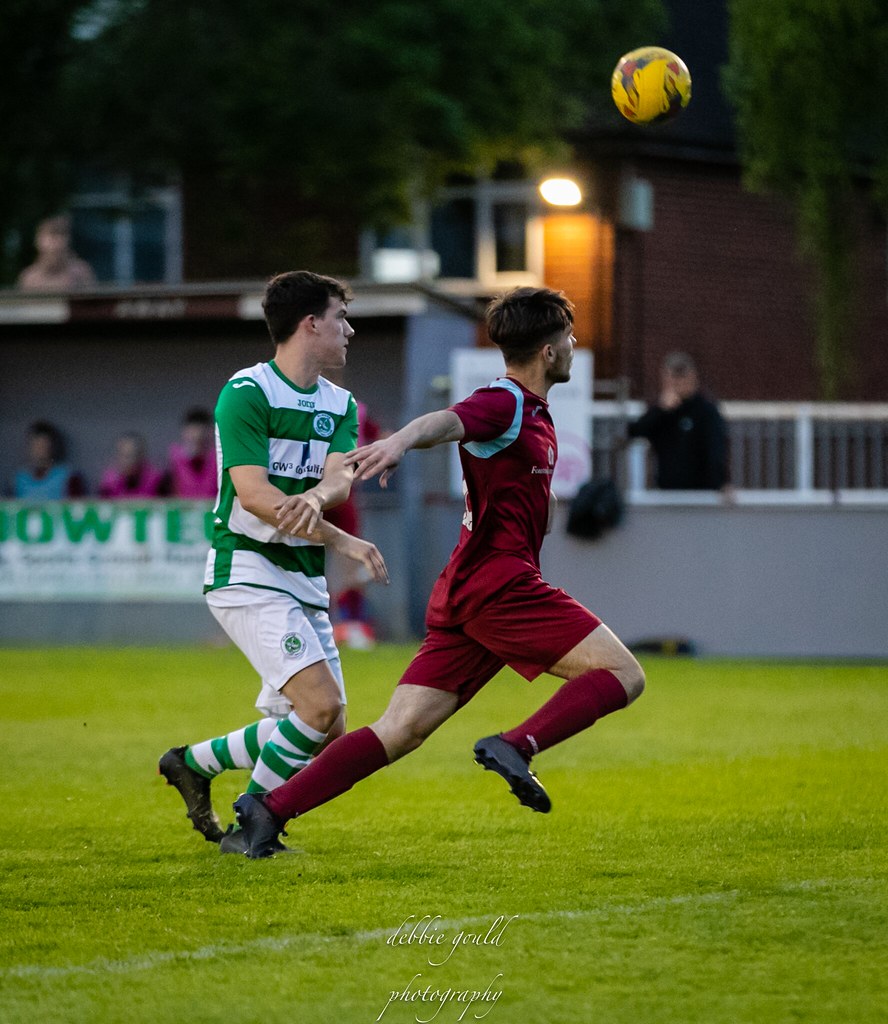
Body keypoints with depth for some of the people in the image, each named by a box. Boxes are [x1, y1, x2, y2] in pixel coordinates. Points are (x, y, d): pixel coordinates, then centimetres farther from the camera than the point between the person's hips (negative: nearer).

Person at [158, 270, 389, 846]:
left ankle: (194, 763, 23)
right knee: (321, 704, -21)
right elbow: (254, 494, -20)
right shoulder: (246, 393, -11)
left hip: (306, 580, 8)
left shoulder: (340, 405, 12)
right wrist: (345, 543, -24)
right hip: (248, 572, -8)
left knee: (328, 736, 5)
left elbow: (340, 477, -6)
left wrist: (316, 497, -31)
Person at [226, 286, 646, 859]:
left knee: (400, 731, 1)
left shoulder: (536, 414, 23)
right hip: (499, 581, -9)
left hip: (463, 594, 9)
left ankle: (271, 809, -6)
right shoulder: (504, 403, -7)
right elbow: (447, 422, -31)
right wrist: (402, 440, -51)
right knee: (623, 675, -10)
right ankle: (517, 748, -24)